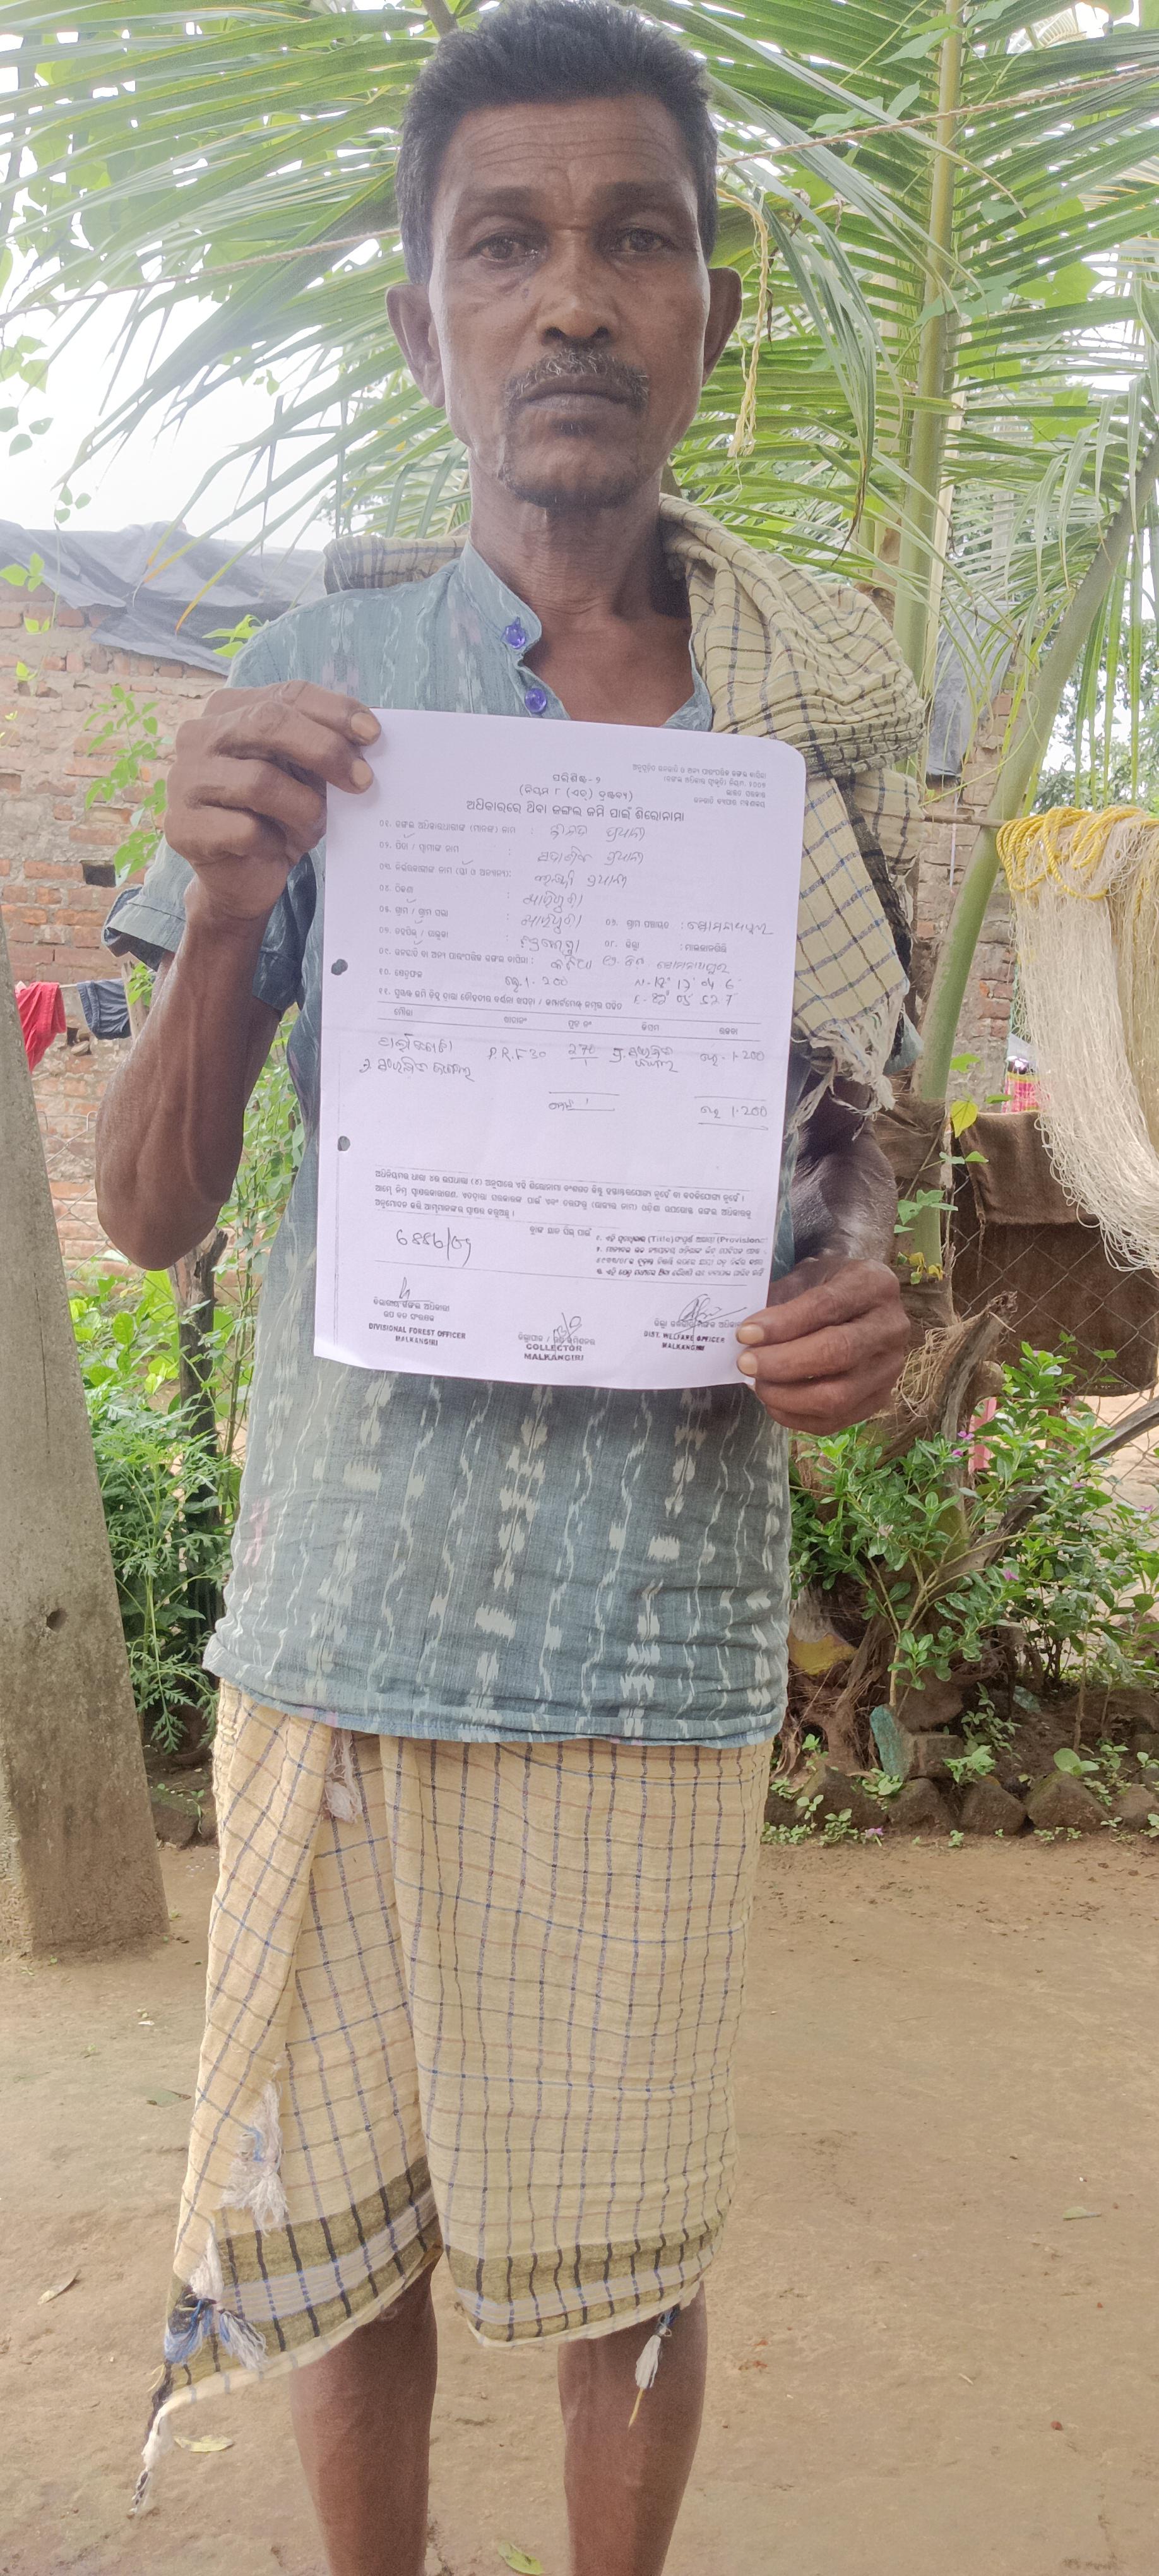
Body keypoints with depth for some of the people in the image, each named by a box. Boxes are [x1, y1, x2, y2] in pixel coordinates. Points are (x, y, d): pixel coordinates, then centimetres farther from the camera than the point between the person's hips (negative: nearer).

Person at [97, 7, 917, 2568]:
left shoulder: (821, 711, 3)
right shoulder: (319, 686, 1)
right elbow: (152, 1214, 1)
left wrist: (863, 1302, -10)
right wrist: (222, 916, -18)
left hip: (661, 1621, 0)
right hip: (345, 1600, 1)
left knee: (625, 2247, 11)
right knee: (335, 2218, 14)